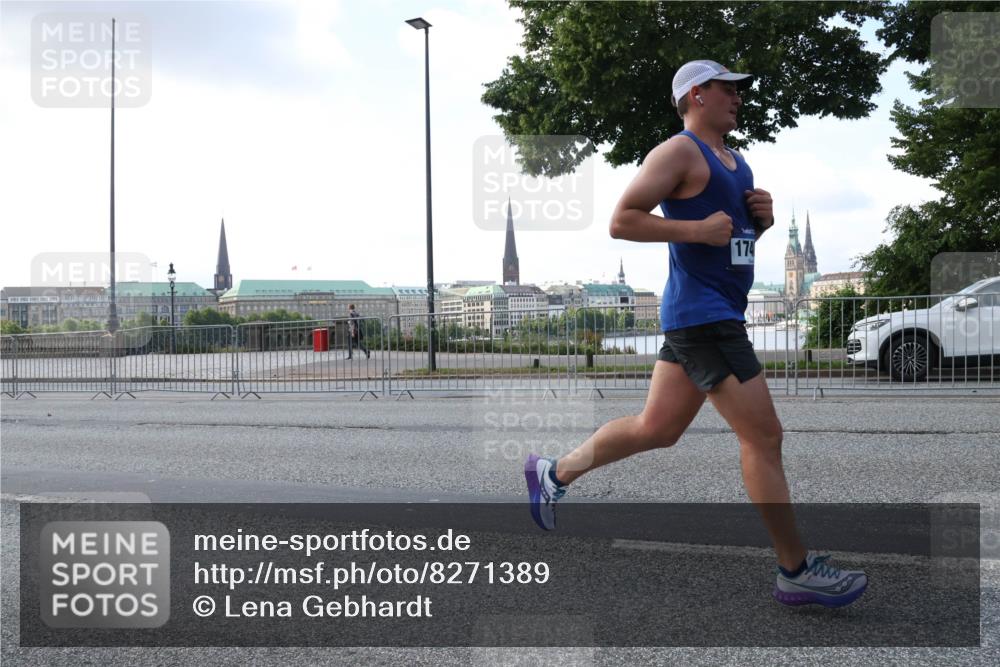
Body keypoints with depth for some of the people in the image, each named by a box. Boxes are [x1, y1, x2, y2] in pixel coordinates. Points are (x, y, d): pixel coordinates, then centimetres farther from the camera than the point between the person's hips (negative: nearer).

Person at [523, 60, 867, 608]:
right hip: (701, 316, -10)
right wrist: (699, 229, -20)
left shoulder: (734, 160, 20)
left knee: (656, 428, 14)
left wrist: (762, 218, 6)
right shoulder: (679, 152, -9)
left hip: (721, 313, 10)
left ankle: (554, 473, 29)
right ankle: (796, 572, 5)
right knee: (763, 437, -6)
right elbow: (622, 221, -16)